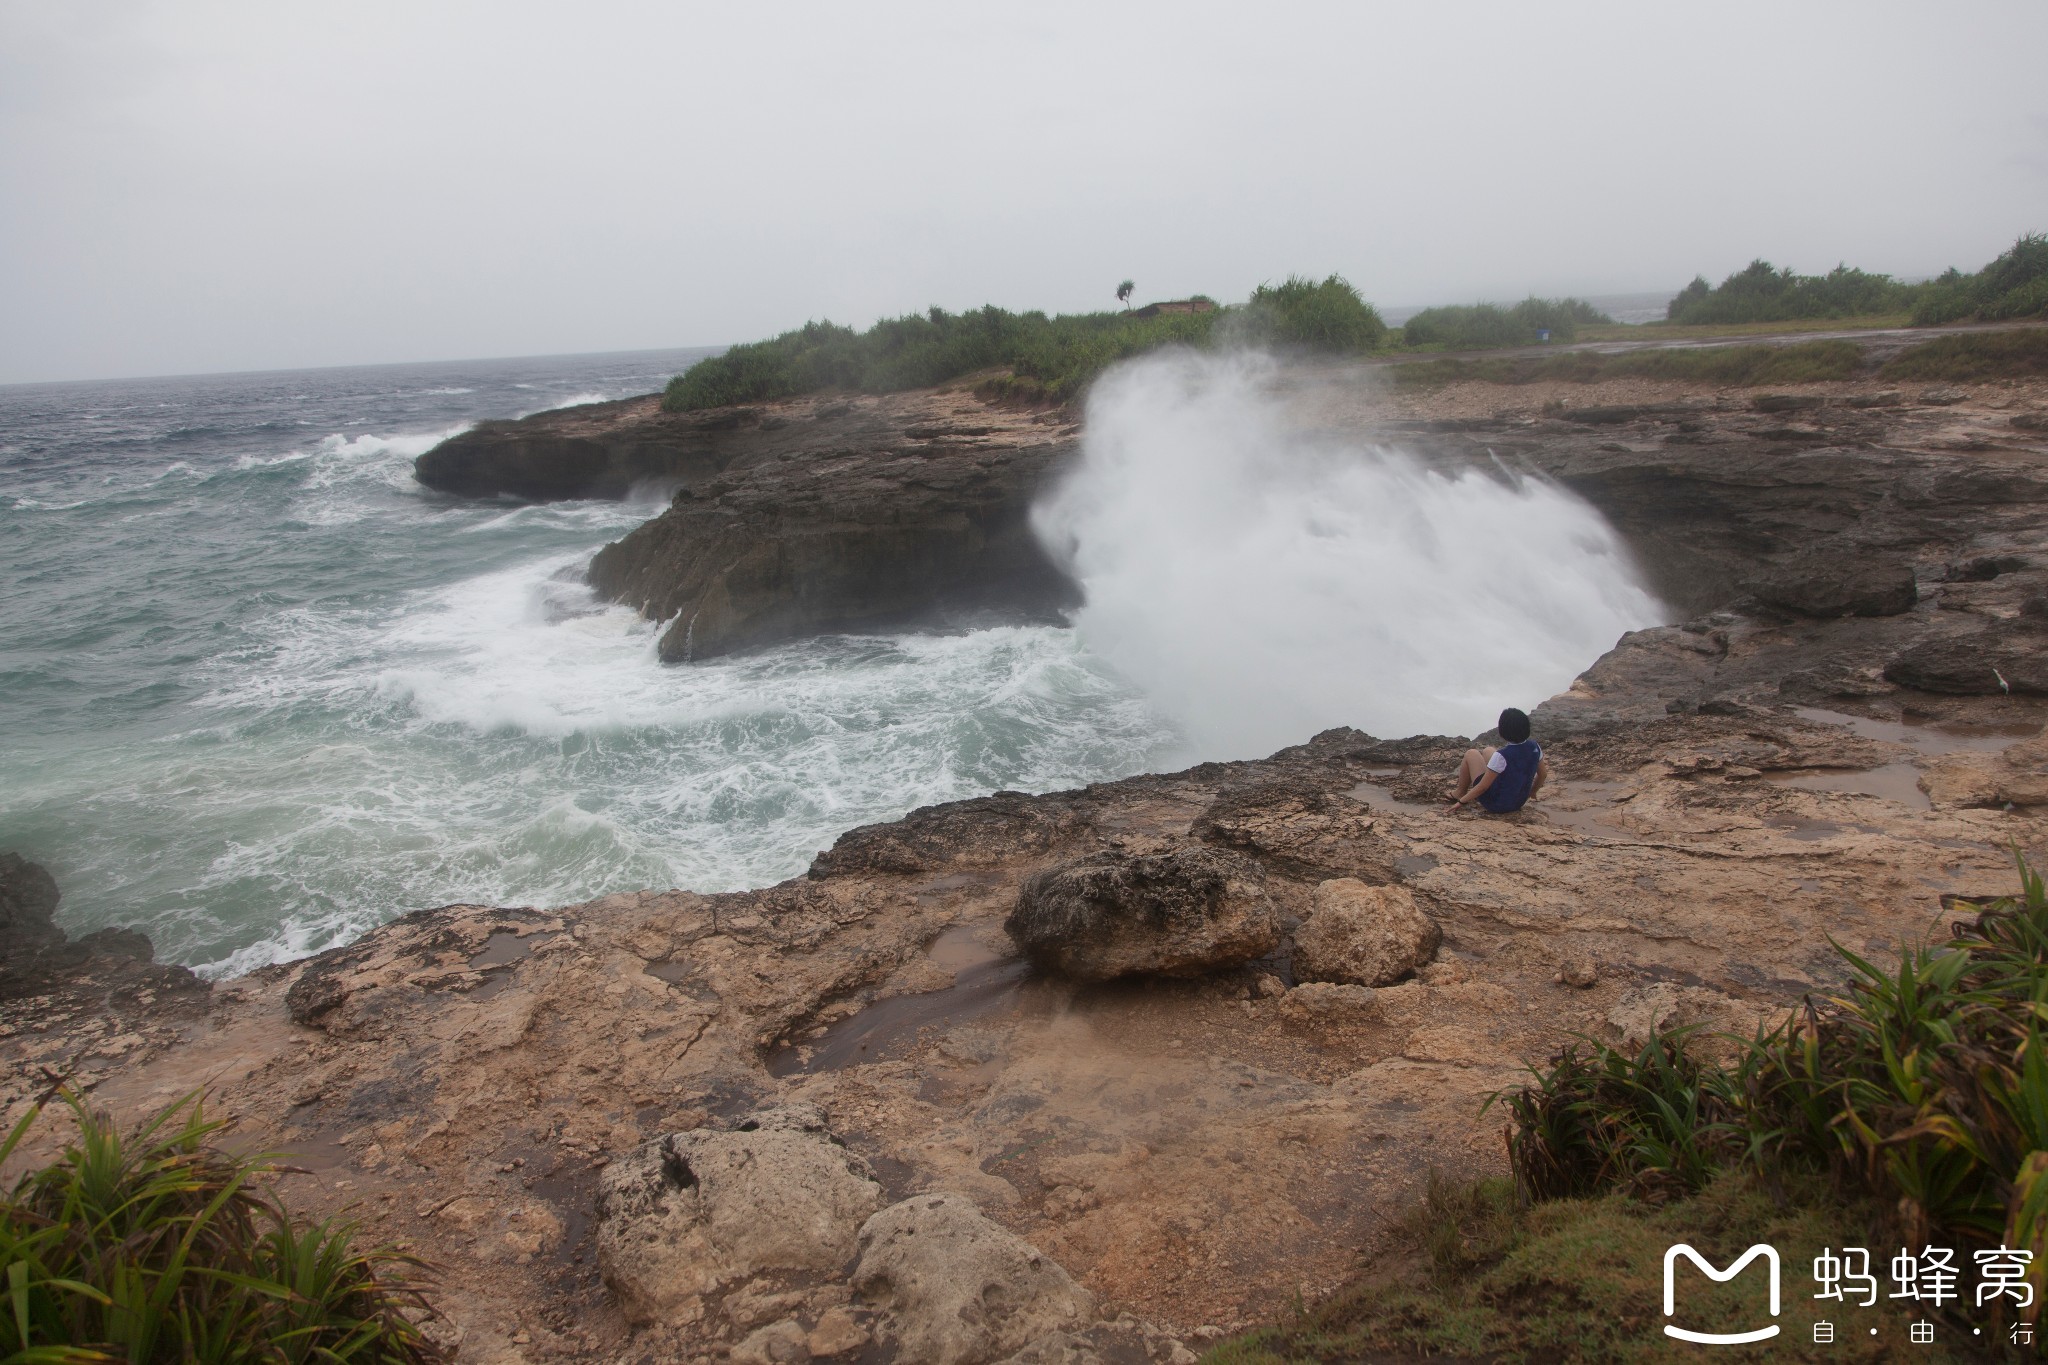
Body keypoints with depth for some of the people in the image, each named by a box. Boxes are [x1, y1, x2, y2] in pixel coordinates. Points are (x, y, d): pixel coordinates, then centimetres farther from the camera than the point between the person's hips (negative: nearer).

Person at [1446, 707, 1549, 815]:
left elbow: (1483, 787, -24)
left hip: (1497, 805, -6)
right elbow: (1542, 774, 3)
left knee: (1471, 754, 9)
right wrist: (1531, 793, 22)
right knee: (1488, 751, 22)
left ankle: (1460, 794, 26)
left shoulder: (1502, 756, -31)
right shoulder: (1534, 747, -13)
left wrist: (1461, 801, -12)